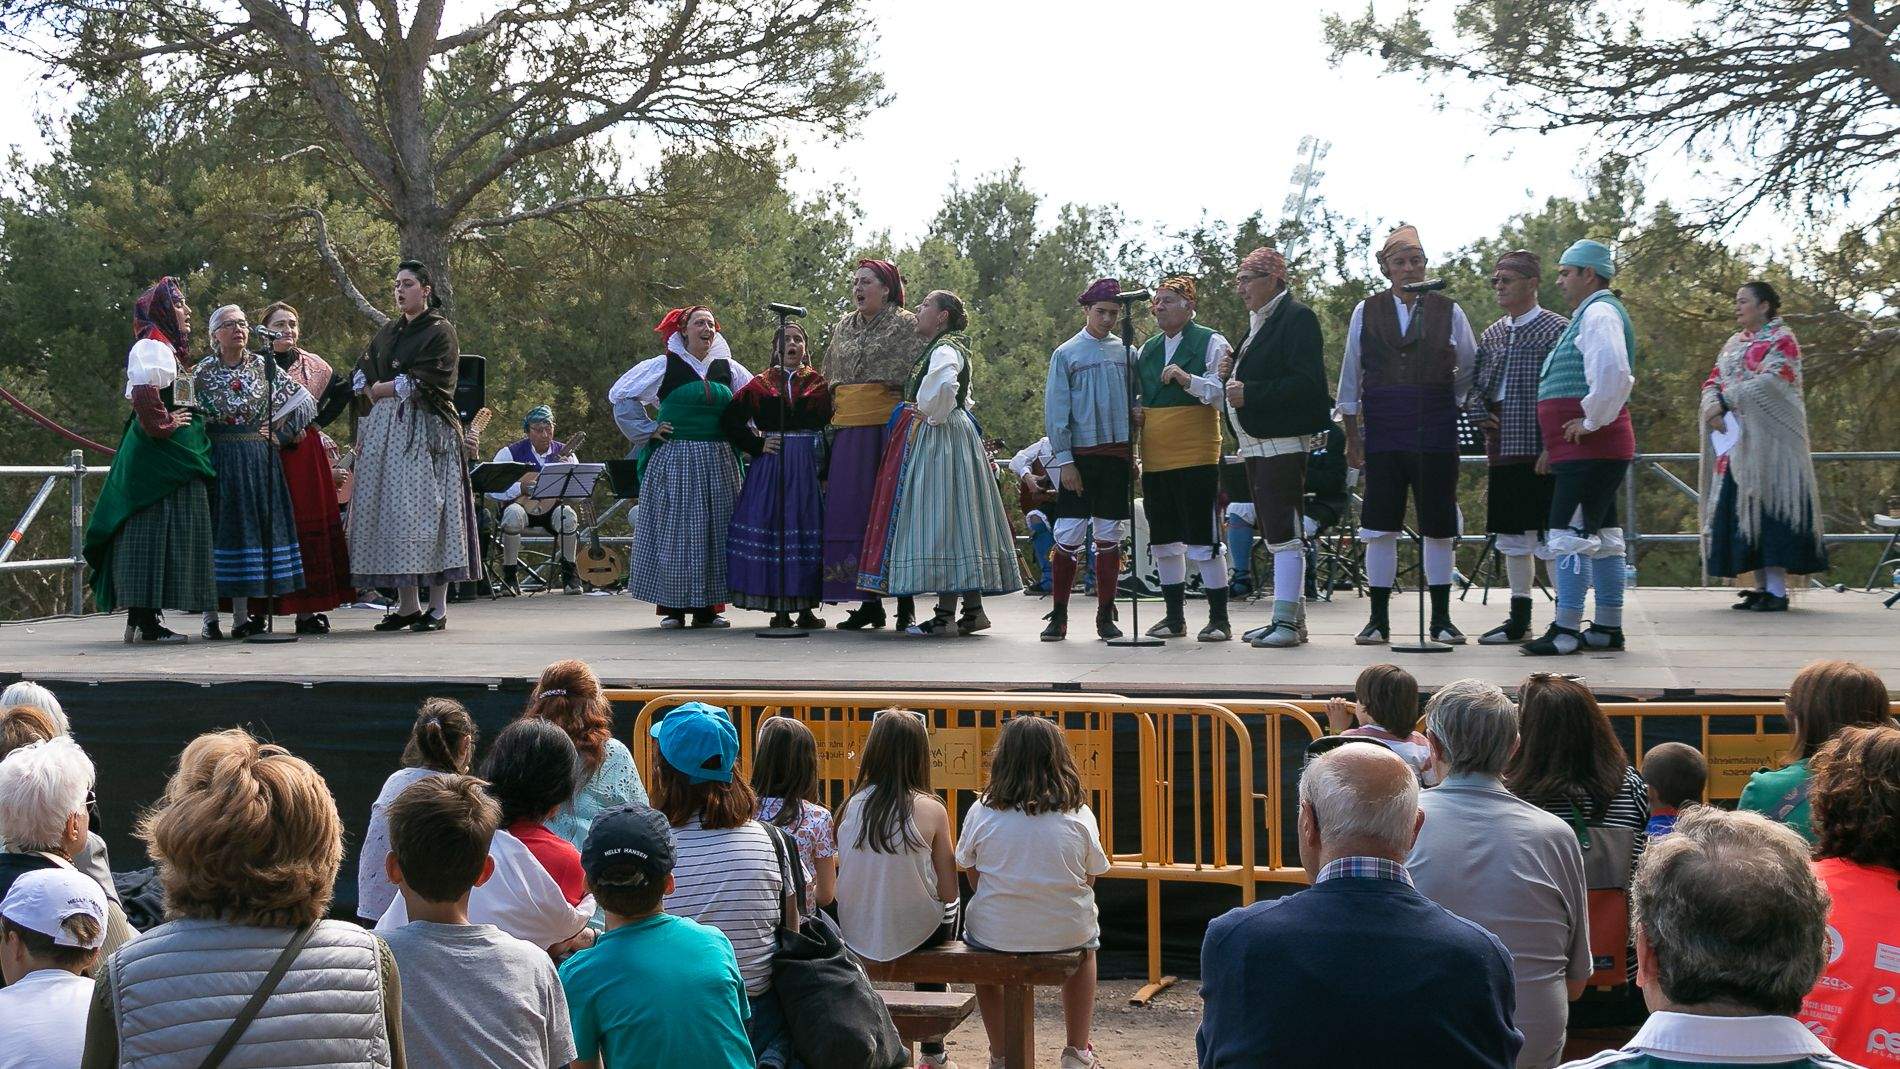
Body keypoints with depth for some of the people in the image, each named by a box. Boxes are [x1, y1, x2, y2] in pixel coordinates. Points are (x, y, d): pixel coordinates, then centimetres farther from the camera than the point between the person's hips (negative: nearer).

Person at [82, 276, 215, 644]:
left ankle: (143, 618, 12)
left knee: (161, 534, 9)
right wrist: (164, 424, -16)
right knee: (154, 529, -9)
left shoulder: (166, 349, 21)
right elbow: (143, 394, -26)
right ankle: (144, 621, -8)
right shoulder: (151, 347, -11)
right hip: (159, 455, -10)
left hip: (171, 454, 10)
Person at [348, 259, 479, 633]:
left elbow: (424, 382, -10)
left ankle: (438, 606, -7)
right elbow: (360, 377, 15)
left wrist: (380, 388, 0)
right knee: (392, 511, 2)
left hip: (426, 430, -6)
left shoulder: (440, 331, -1)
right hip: (383, 430, 7)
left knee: (424, 509, -10)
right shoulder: (387, 332, 19)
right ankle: (407, 604, 6)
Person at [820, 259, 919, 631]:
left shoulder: (905, 324, 1)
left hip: (888, 426, -5)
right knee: (852, 513, 3)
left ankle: (906, 605, 0)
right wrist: (830, 428, 14)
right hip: (847, 429, 5)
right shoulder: (843, 327, 17)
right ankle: (869, 602, 9)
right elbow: (829, 380, 21)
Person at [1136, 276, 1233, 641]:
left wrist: (1187, 378, -21)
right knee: (1163, 539, 10)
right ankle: (1175, 617, 19)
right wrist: (1135, 410, 7)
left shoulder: (1210, 343, -1)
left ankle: (1218, 618, 1)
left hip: (1196, 456, -6)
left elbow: (1223, 392, -10)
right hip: (1154, 457, 6)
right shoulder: (1147, 349, 17)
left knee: (1203, 538, -6)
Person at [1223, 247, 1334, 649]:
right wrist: (1234, 382, 6)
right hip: (1257, 445, 10)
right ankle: (1290, 619, 16)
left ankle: (1287, 622, -11)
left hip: (1282, 443, -10)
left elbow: (1306, 382, -19)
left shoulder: (1296, 317, -9)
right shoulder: (1259, 321, 20)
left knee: (1284, 534, -10)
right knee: (1274, 534, 11)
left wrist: (1251, 393, -19)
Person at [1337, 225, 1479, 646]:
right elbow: (1350, 378, 9)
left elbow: (1470, 371, 15)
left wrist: (1447, 405, 7)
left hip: (1435, 432, 0)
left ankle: (1441, 619, 12)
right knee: (1381, 526, 0)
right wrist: (1351, 435, 7)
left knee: (1439, 525, 3)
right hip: (1382, 433, 0)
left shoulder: (1448, 311, 5)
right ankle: (1379, 619, 7)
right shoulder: (1366, 312, 6)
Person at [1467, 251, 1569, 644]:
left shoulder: (1556, 329, -7)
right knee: (1512, 536, 12)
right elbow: (1472, 382, 18)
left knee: (1549, 537, -6)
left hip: (1540, 449, -7)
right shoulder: (1491, 334, 14)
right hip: (1502, 447, 7)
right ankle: (1519, 621, 21)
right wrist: (1480, 415, 0)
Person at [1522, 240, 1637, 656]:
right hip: (1589, 450, 11)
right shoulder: (1587, 315, 21)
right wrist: (1555, 446, 25)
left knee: (1570, 534, -11)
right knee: (1601, 535, 12)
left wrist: (1590, 421, -20)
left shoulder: (1599, 313, -12)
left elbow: (1613, 374, -29)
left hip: (1591, 448, -11)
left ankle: (1566, 629, -10)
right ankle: (1608, 627, 17)